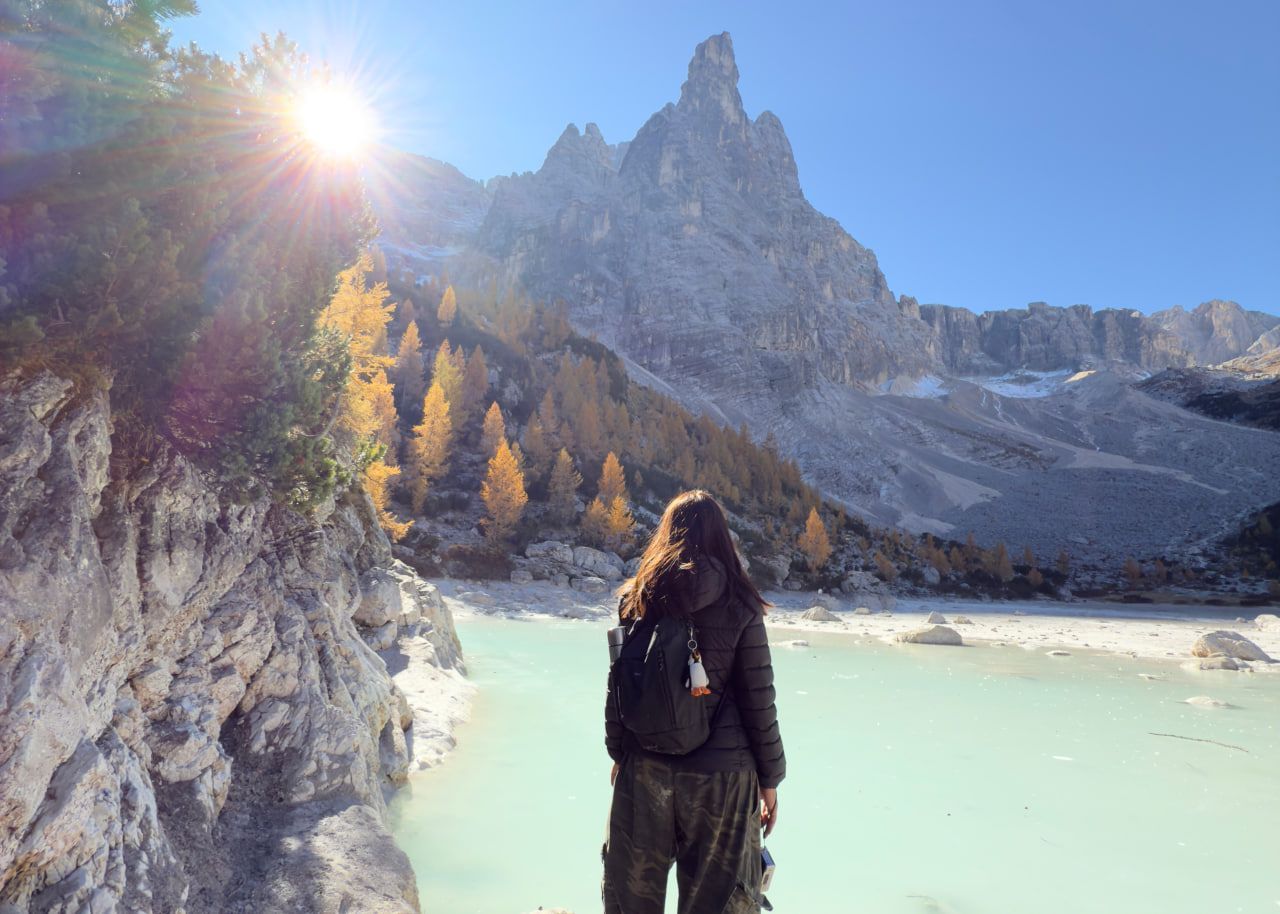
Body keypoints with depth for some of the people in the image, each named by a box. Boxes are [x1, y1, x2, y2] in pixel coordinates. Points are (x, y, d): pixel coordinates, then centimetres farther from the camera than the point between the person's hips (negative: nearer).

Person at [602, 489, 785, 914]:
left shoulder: (635, 597, -3)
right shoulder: (740, 607, -10)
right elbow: (758, 701, -7)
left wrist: (618, 753, 13)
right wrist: (769, 779, 4)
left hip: (645, 769, 2)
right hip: (721, 772, -2)